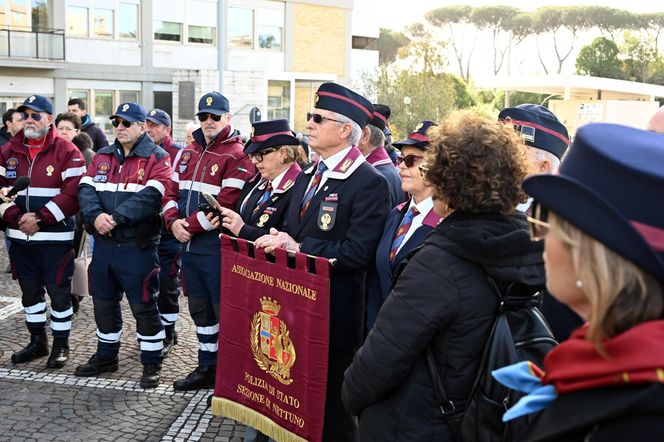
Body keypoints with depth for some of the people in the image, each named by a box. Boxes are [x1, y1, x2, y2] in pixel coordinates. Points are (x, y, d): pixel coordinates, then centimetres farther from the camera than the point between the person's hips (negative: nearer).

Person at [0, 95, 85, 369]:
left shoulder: (66, 151, -7)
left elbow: (73, 193, -14)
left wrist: (41, 219, -17)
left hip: (55, 238, -5)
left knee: (58, 292, 2)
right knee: (30, 292, 15)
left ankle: (61, 345, 17)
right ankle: (37, 343, 30)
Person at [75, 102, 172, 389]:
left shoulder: (157, 158, -5)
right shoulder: (102, 157, 13)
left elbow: (150, 197, -19)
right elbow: (86, 189, 1)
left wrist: (116, 218, -25)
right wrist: (95, 215, -19)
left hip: (137, 246, -6)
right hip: (103, 244, 6)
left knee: (143, 306, 1)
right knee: (104, 303, 17)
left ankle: (152, 363, 14)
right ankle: (106, 356, 34)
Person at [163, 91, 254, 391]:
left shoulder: (238, 156, -11)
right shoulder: (188, 152, 14)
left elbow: (227, 204, -19)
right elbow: (172, 192, 13)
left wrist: (191, 225, -16)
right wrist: (173, 221, -6)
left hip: (216, 245, -8)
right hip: (189, 243, 8)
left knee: (224, 310, -2)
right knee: (199, 309, 17)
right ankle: (207, 368, 31)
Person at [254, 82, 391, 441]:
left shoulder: (369, 183, -14)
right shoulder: (307, 176, 13)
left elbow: (357, 253, -21)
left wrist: (300, 249, -20)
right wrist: (279, 241, -5)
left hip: (335, 308, -8)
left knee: (331, 399, 7)